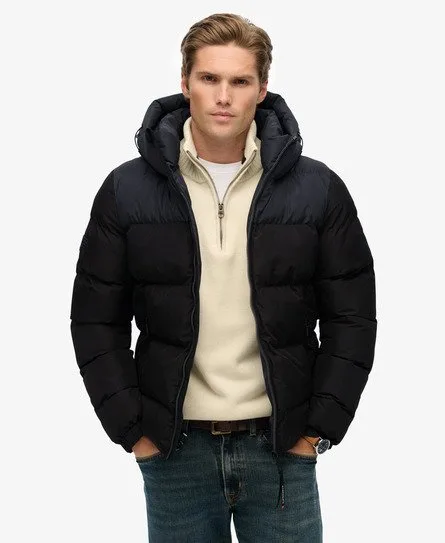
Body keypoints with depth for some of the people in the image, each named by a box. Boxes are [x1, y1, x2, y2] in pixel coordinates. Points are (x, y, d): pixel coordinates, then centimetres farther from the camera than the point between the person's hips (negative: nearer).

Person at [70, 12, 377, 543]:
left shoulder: (319, 189, -2)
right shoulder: (127, 190, -2)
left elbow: (351, 317, 1)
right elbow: (96, 321, 2)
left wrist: (321, 428, -3)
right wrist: (130, 428, -3)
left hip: (282, 447, 0)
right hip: (174, 451, 0)